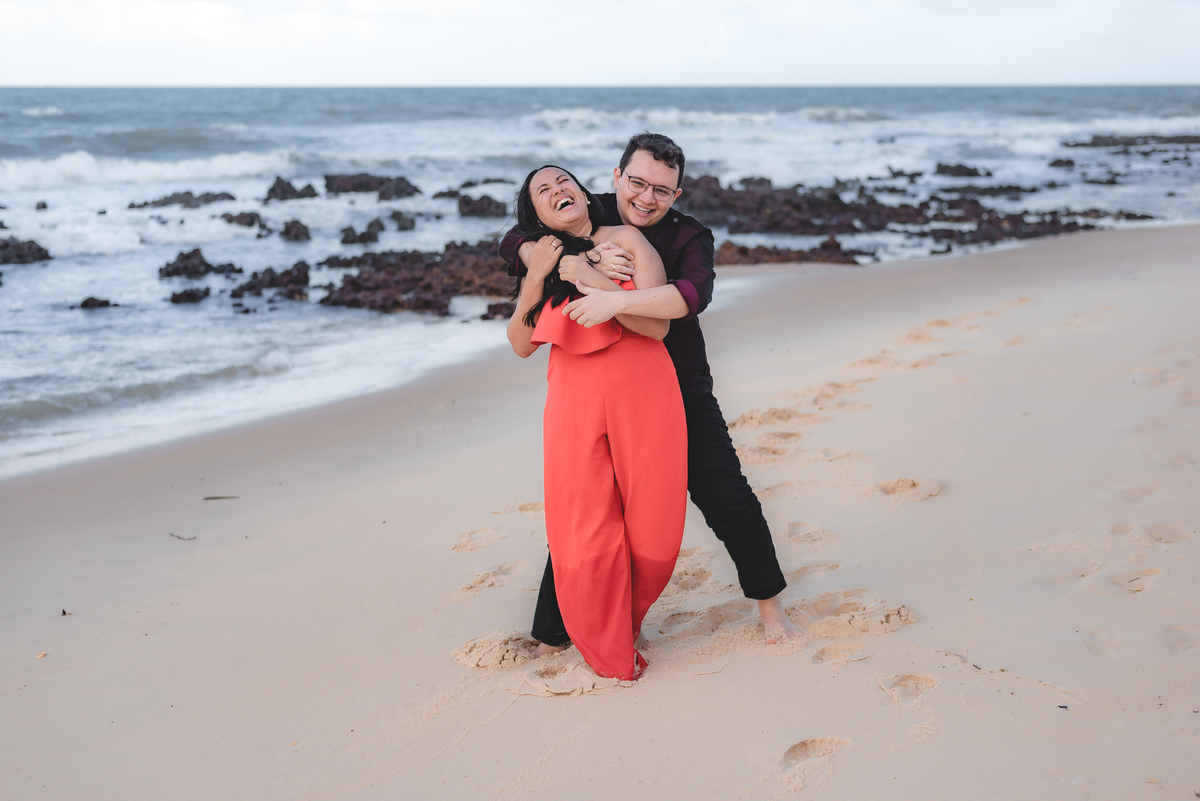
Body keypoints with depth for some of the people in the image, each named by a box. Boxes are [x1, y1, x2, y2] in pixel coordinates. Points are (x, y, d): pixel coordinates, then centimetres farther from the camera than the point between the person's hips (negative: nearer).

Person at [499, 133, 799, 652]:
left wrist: (615, 300, -44)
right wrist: (582, 263, -29)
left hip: (680, 390, -1)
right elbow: (516, 244, -13)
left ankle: (769, 602, 22)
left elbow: (693, 294, -31)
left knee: (726, 497, 0)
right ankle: (551, 637, 14)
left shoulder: (689, 238, -9)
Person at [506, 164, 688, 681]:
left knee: (652, 535, 4)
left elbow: (658, 325, -9)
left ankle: (629, 618, 35)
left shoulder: (625, 241, 1)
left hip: (643, 400, -1)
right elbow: (521, 345, 5)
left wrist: (597, 286, -18)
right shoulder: (540, 259, 10)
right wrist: (536, 278, -7)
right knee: (585, 541, -6)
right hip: (574, 405, 1)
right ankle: (610, 657, 13)